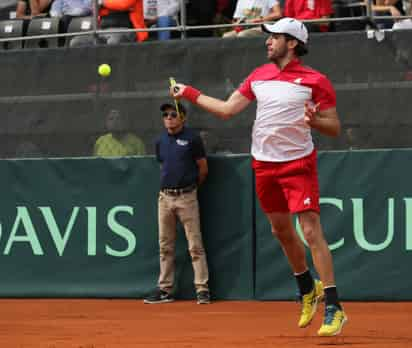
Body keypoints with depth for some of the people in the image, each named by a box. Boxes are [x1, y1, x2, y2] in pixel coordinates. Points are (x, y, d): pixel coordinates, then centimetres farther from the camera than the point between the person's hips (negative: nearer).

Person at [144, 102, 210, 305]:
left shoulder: (192, 139, -4)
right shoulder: (161, 141, 11)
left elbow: (203, 169, 1)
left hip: (186, 197, -5)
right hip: (165, 197, 5)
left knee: (195, 246, -7)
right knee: (165, 247, 8)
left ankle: (202, 289, -7)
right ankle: (165, 289, 13)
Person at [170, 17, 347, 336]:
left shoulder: (315, 81, -8)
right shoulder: (259, 76, 9)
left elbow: (335, 128, -7)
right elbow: (226, 109, 14)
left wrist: (314, 121, -26)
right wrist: (190, 93, 15)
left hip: (298, 164, -6)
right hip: (264, 165, 6)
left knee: (311, 231, -14)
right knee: (281, 231, 14)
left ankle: (333, 307, -14)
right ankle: (308, 290, 34)